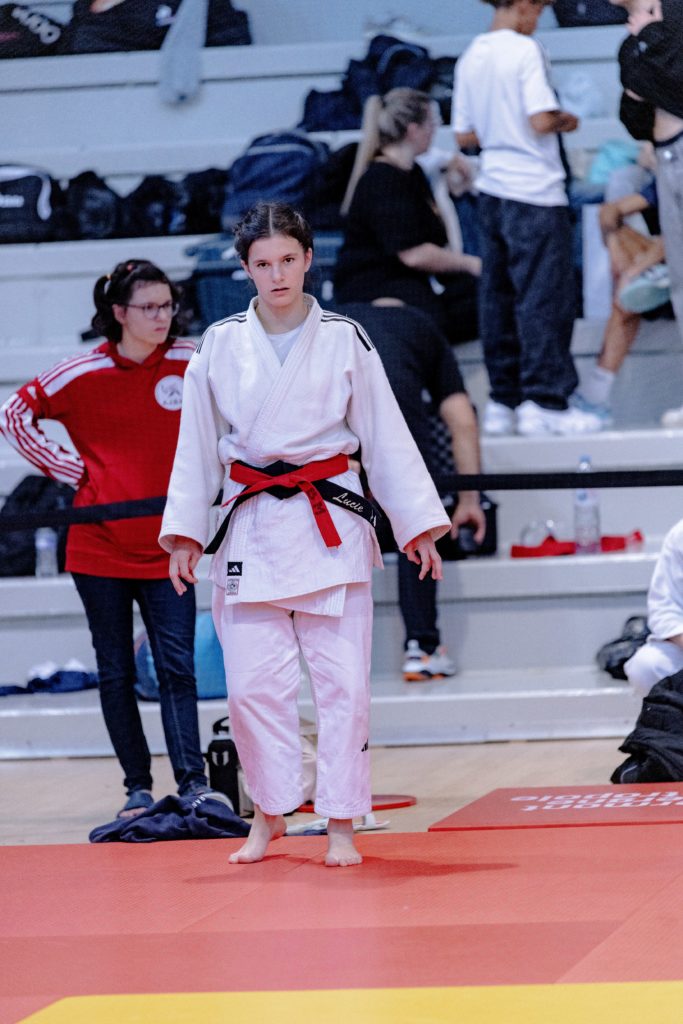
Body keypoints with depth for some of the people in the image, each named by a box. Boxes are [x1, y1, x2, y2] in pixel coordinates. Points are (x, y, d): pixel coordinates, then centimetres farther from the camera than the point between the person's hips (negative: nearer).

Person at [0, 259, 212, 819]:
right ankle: (138, 788, 13)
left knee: (177, 667, -7)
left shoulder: (190, 363, -4)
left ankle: (193, 782, -10)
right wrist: (71, 470, -3)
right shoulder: (82, 373, -7)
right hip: (100, 546, 0)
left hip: (165, 546, 0)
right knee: (116, 674, 6)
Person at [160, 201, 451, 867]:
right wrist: (184, 534, 6)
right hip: (252, 529, 1)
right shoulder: (220, 345, 4)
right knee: (252, 682, -1)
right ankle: (269, 816, 18)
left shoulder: (345, 341, 2)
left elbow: (386, 437, 5)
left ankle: (341, 825, 7)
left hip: (331, 525, -1)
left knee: (342, 680, -3)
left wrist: (419, 526, 3)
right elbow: (198, 445, 9)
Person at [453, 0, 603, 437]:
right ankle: (544, 404, -4)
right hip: (535, 191, -7)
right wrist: (564, 120, -1)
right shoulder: (525, 50, -12)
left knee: (498, 297, 10)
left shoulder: (470, 57, 9)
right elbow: (541, 121, -20)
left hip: (493, 188, 7)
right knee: (545, 298, -3)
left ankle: (504, 401, 12)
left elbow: (464, 135, 13)